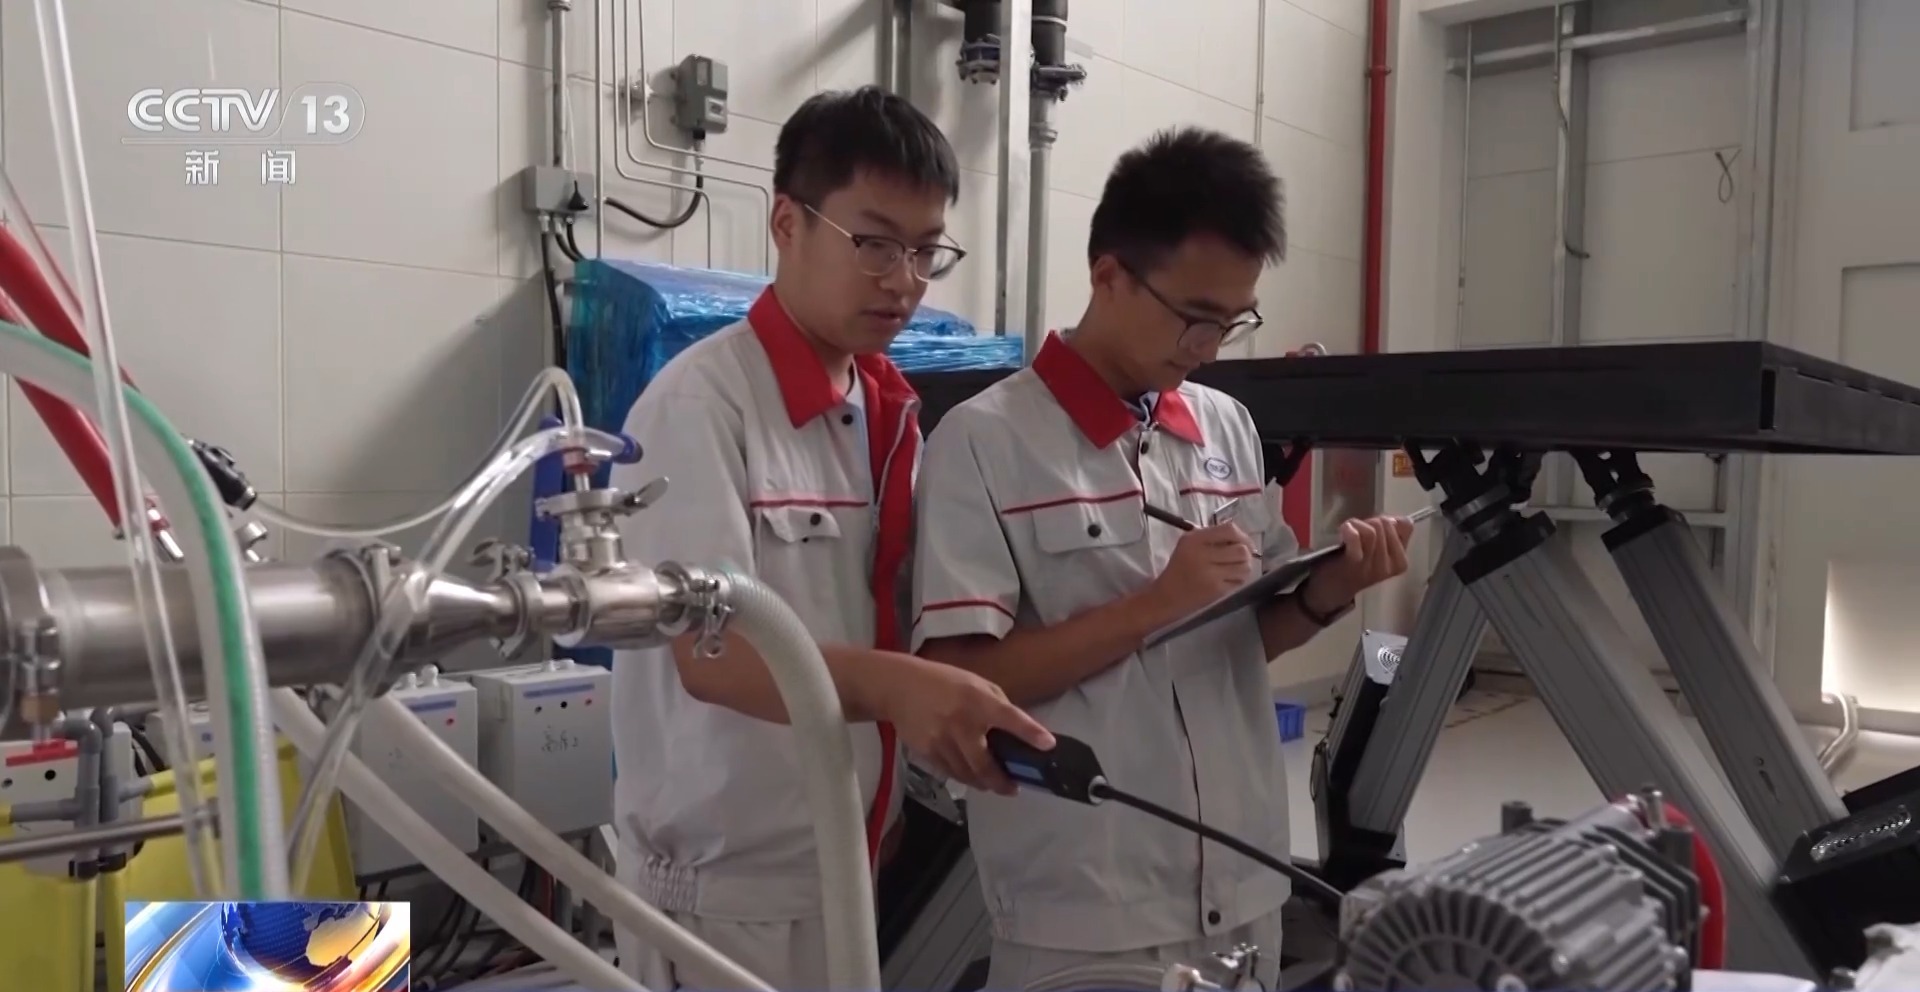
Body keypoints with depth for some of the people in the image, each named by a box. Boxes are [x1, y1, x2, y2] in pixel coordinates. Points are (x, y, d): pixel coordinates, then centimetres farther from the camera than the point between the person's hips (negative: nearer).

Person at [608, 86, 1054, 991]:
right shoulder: (701, 401, -16)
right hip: (726, 880, -6)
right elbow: (710, 652, -24)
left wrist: (963, 711, -2)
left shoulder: (889, 413, 6)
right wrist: (891, 686, -38)